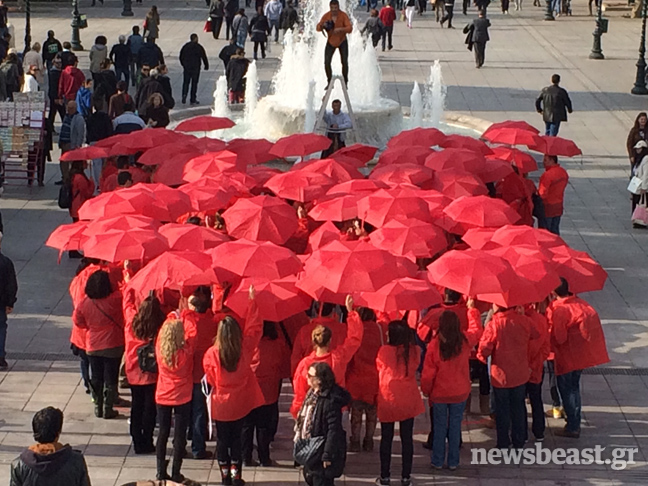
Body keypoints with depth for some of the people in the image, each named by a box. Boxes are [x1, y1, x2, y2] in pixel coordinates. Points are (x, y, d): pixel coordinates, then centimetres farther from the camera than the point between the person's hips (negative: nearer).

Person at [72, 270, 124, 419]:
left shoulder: (85, 303, -9)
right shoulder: (115, 299, -20)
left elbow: (77, 321, 3)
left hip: (93, 347, 3)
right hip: (113, 346, -3)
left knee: (96, 378, 15)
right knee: (110, 379, 7)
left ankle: (98, 407, 22)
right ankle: (108, 409, 11)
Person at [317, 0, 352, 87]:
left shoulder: (343, 16, -17)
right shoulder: (326, 16, -10)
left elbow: (350, 28, -26)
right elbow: (318, 28, -12)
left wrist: (340, 29, -44)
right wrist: (323, 25, -35)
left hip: (342, 42, -2)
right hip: (331, 42, 2)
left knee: (344, 62, -3)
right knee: (327, 62, -6)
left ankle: (345, 82, 11)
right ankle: (329, 82, 7)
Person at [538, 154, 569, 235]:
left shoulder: (547, 175, -24)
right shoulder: (563, 172, 2)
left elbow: (542, 194, -25)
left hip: (547, 208, -8)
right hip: (558, 207, 8)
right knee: (555, 231, 17)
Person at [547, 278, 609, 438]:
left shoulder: (556, 310, -21)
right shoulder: (580, 303, 1)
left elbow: (557, 338, -22)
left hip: (568, 356, -8)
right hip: (582, 352, 8)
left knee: (567, 390, 5)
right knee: (574, 387, 21)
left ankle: (572, 427, 9)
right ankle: (575, 423, 30)